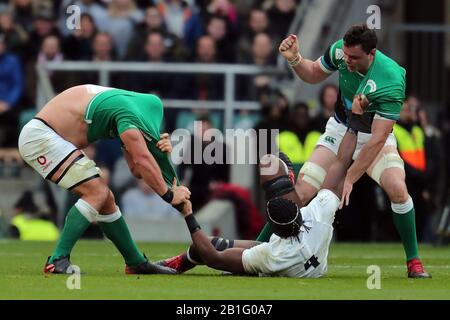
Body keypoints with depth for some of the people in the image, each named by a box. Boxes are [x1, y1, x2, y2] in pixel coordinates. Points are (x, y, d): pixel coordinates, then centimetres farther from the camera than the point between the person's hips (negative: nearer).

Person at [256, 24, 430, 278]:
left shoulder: (391, 80, -34)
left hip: (375, 139, -3)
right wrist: (295, 59, -18)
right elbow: (313, 75, 4)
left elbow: (377, 138, -32)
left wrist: (350, 178, -32)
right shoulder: (339, 51, -19)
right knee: (301, 192, -9)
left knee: (397, 188, -27)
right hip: (339, 131, 3)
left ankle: (414, 262, -10)